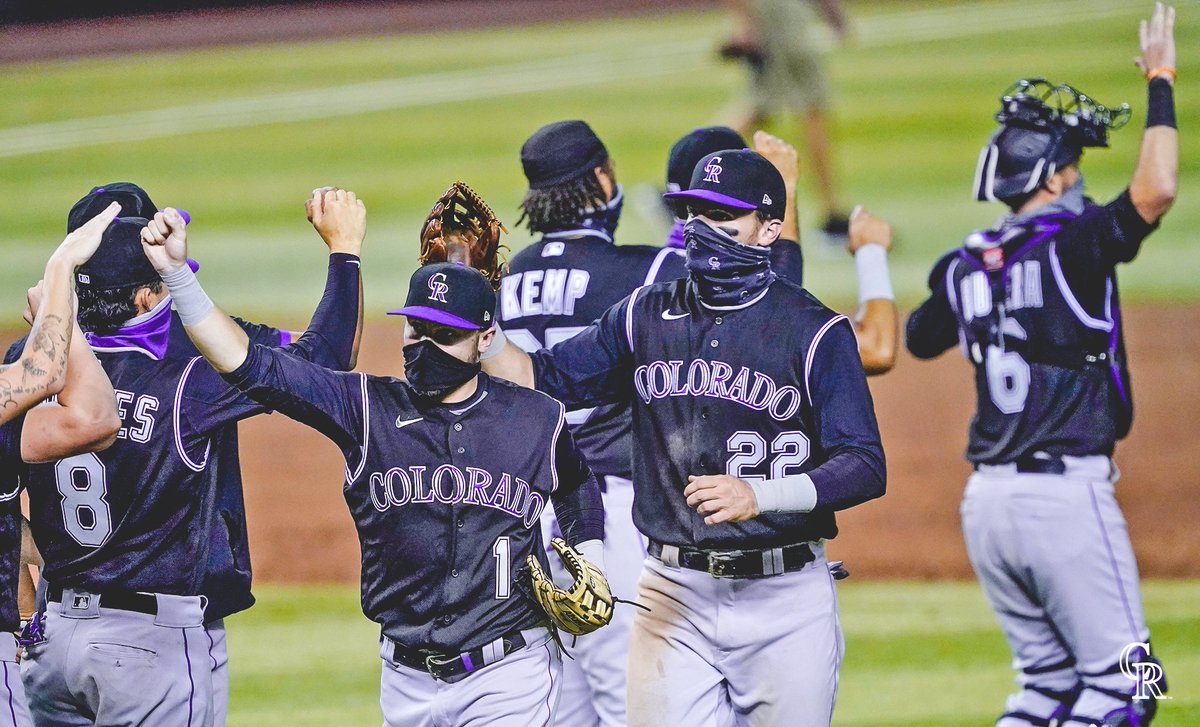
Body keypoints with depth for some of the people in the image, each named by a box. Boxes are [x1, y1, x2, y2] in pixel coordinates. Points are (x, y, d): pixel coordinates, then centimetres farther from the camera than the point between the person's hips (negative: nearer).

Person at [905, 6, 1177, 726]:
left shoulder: (963, 267, 9)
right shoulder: (1071, 247, -10)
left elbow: (918, 339, 29)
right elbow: (1155, 191, -24)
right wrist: (1161, 86, -12)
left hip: (988, 498, 7)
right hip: (1066, 492, -7)